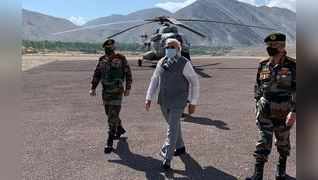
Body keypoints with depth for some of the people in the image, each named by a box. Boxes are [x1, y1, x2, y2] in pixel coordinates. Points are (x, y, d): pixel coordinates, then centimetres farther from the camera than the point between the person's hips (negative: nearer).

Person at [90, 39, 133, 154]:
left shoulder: (121, 59, -8)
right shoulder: (102, 60, 5)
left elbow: (128, 73, -3)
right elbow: (96, 74, 8)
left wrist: (128, 88, -6)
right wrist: (93, 88, 0)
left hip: (117, 92, -6)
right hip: (105, 92, 6)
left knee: (113, 117, -8)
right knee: (109, 113, 19)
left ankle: (110, 142, -2)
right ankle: (120, 129, 44)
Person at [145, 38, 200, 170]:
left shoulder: (184, 63, -11)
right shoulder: (161, 63, 5)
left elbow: (194, 82, -7)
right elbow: (154, 80, 10)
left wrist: (193, 103, -8)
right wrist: (149, 98, 4)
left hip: (178, 102, -6)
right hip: (164, 101, 6)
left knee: (172, 129, -8)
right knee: (173, 125, 21)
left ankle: (167, 159, -4)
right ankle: (180, 147, 42)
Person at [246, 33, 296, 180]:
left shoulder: (292, 66, -11)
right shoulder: (263, 65, 0)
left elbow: (297, 90, -12)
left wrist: (293, 112, -19)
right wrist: (258, 105, 11)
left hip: (284, 111, -2)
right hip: (265, 111, 2)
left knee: (283, 141, 17)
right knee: (263, 142, 2)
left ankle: (281, 168, 40)